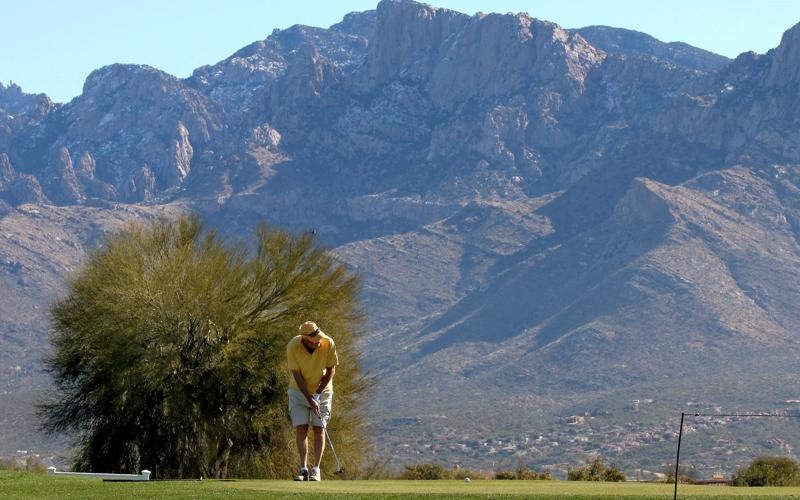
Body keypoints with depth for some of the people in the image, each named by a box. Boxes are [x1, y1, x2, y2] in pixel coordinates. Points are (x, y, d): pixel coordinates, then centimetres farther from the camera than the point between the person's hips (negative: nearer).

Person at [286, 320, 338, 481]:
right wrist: (309, 399, -22)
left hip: (322, 390, 0)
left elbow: (331, 370, -11)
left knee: (319, 429, -5)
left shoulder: (328, 344, -23)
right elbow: (297, 375, -19)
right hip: (299, 391, 0)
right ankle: (303, 469, -5)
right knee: (301, 429, -7)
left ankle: (316, 470, -3)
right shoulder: (293, 346, -24)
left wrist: (318, 393, -13)